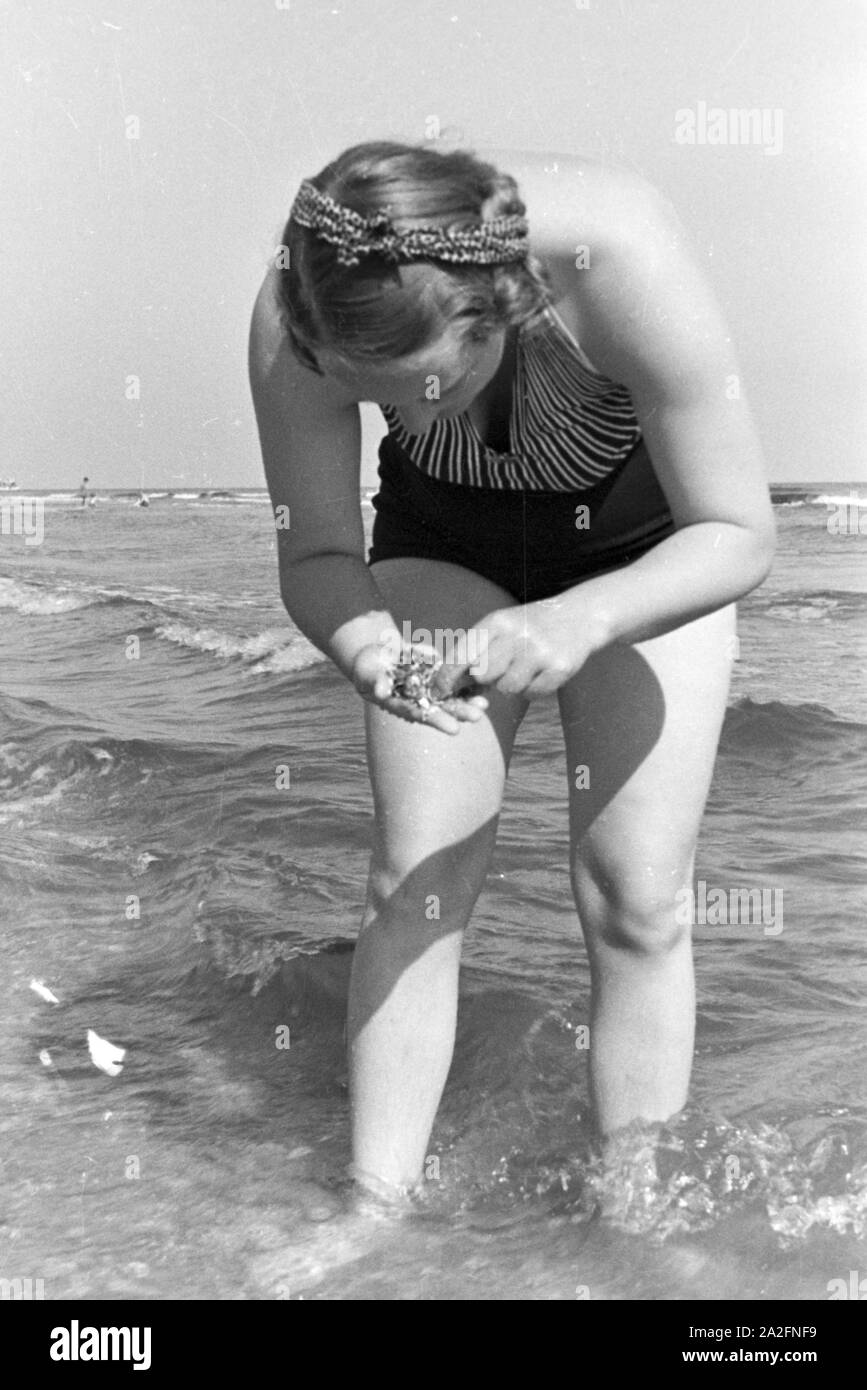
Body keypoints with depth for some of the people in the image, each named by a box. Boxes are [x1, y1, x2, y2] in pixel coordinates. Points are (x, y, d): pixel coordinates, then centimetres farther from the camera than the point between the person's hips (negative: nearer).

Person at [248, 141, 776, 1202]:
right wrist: (362, 646, -41)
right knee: (413, 880, -8)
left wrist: (581, 620, -46)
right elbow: (313, 552, -18)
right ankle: (375, 1209, 4)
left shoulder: (623, 259, -38)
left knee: (632, 898, -8)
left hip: (642, 546, -2)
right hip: (444, 542, 2)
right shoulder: (296, 317, -31)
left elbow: (738, 534, -29)